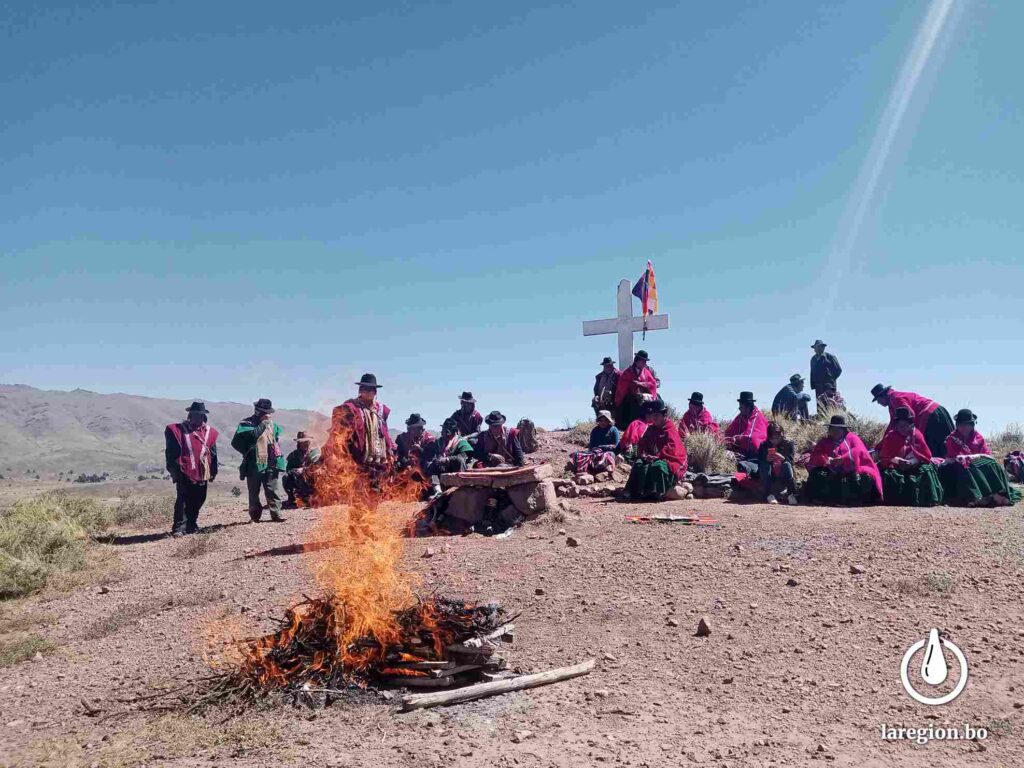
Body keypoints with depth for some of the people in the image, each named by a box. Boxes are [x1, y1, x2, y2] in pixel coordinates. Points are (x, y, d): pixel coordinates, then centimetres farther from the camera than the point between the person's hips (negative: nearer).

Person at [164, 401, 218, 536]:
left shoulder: (209, 432, 10)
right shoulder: (178, 430, -2)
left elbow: (213, 453, 13)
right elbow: (171, 453, -5)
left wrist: (213, 471, 11)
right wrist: (175, 471, -10)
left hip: (202, 474, 5)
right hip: (185, 474, -4)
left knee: (198, 501, 11)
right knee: (183, 501, -6)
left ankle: (192, 525, 24)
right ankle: (179, 527, -3)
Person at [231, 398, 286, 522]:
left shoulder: (273, 424, 12)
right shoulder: (246, 424, -4)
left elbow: (278, 441, 21)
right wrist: (262, 426, -20)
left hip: (271, 465, 3)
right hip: (254, 465, -3)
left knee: (274, 492, -1)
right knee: (254, 493, 6)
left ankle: (276, 514, 2)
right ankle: (255, 516, 17)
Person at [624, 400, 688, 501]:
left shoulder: (671, 428, -7)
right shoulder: (651, 428, 16)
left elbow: (671, 448, -19)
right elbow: (642, 444, 12)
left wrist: (657, 456, -26)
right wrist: (644, 454, -9)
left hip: (671, 460, -7)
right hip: (653, 458, 7)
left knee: (657, 466, -36)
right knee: (638, 464, -16)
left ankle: (655, 494, -32)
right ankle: (635, 492, -22)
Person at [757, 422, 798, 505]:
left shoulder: (788, 444, -3)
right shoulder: (764, 445, -1)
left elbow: (791, 461, -12)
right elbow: (759, 463, -7)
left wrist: (784, 459, -34)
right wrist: (766, 459, -28)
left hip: (783, 477, -1)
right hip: (769, 477, 1)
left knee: (787, 464, -28)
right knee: (765, 465, -26)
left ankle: (791, 495, -32)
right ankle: (769, 495, -30)